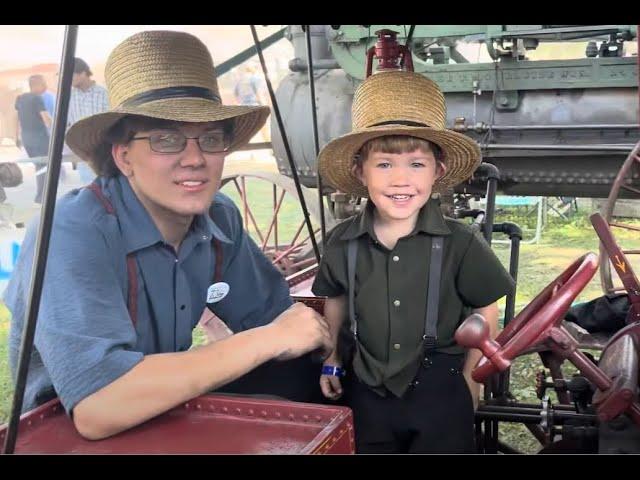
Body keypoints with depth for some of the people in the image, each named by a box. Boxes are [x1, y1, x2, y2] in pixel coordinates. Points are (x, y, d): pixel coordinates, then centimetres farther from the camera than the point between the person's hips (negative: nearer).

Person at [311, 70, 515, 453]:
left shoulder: (460, 243, -15)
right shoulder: (342, 243, -8)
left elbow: (486, 309, -2)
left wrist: (469, 377, 2)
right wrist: (333, 361, 13)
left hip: (440, 393, -2)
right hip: (365, 392, 2)